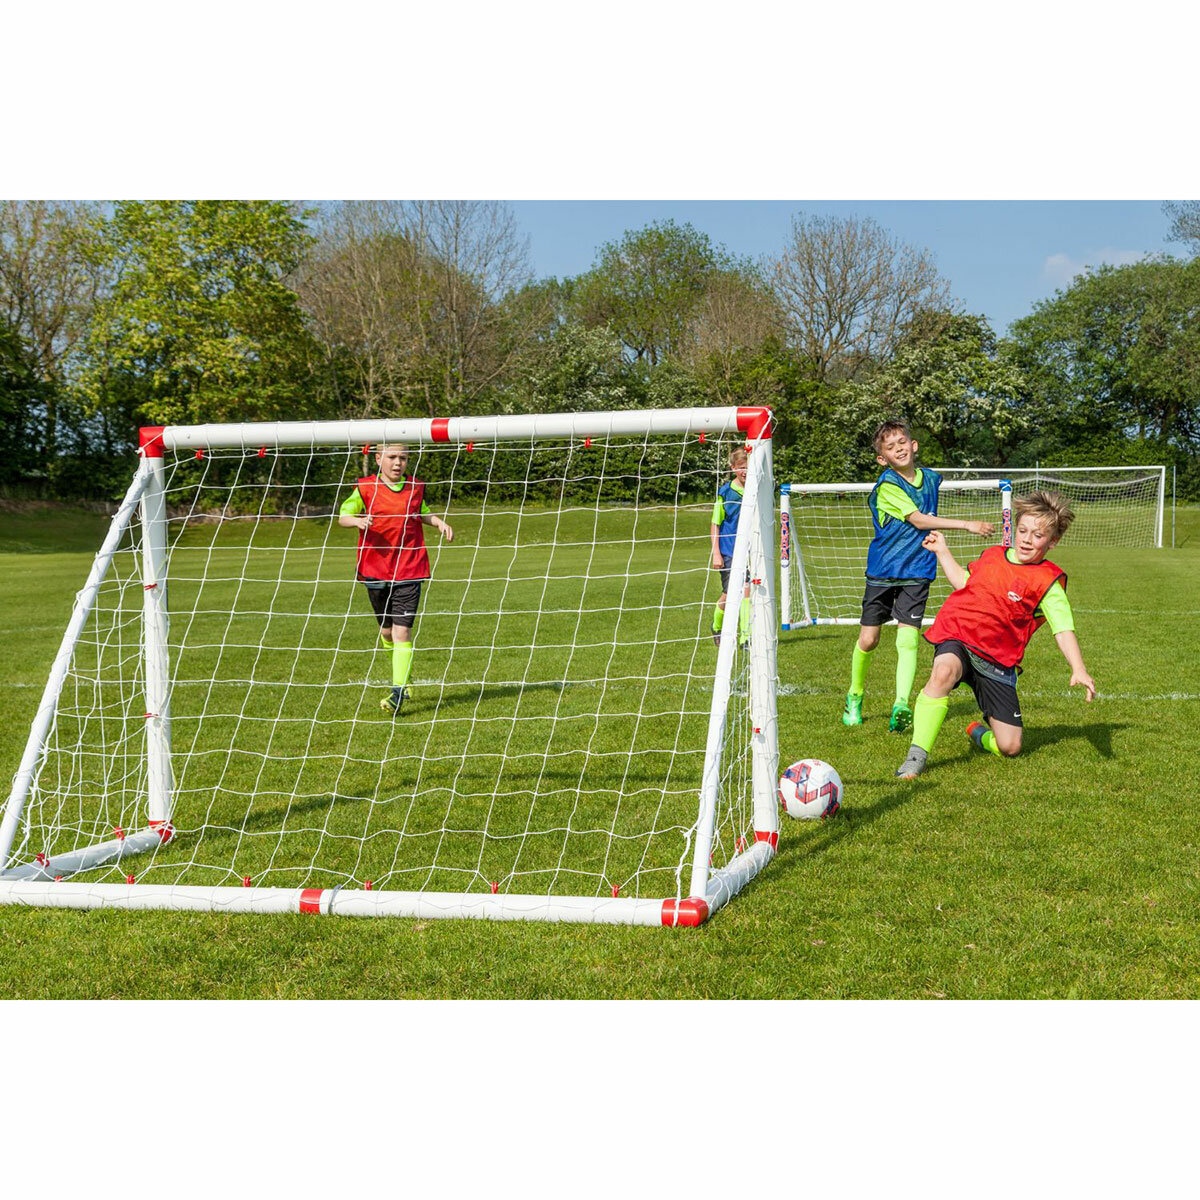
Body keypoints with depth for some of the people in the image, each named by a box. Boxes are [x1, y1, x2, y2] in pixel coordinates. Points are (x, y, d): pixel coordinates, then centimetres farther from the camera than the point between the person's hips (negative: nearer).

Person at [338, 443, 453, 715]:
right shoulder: (366, 488, -1)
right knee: (386, 631, 14)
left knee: (402, 630, -11)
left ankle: (398, 692, -10)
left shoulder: (416, 488, 5)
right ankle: (403, 672, 41)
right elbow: (343, 516, -1)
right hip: (375, 570, 1)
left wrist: (439, 522, 5)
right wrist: (357, 520, -22)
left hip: (409, 571, -1)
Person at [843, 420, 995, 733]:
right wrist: (967, 524, -24)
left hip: (917, 572, 3)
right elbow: (918, 520, -22)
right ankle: (854, 697, 24)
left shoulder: (931, 478, 6)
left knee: (907, 638, -12)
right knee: (868, 639, 3)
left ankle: (901, 704, -18)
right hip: (882, 571, -3)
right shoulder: (886, 486, -14)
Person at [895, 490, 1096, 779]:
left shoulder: (1048, 582, -6)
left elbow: (1064, 630, -15)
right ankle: (917, 755, -32)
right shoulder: (992, 555, 9)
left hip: (997, 661, -1)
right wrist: (942, 552, 25)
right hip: (957, 638, 1)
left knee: (1010, 747, -2)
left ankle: (979, 733, 36)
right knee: (944, 672, -38)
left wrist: (1079, 670, -29)